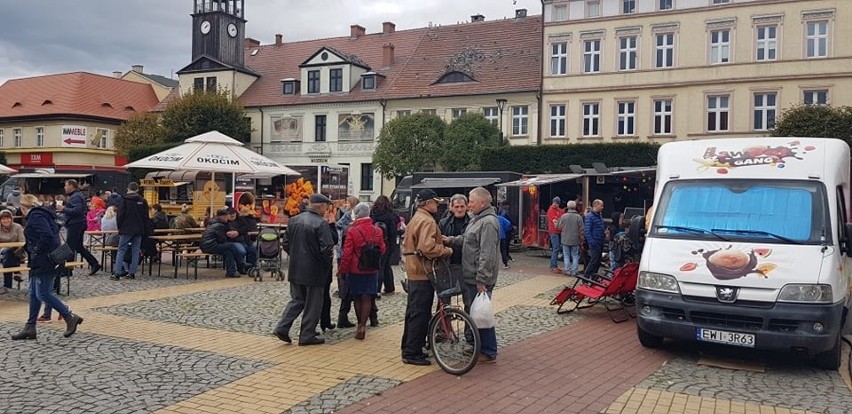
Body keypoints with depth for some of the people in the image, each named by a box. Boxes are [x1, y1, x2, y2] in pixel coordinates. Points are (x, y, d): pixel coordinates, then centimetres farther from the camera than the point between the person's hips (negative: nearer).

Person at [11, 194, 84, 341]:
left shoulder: (35, 216, -14)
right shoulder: (40, 215, 17)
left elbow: (47, 236, -26)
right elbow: (50, 234, 20)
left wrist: (37, 252, -16)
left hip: (44, 261, -10)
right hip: (40, 263, 10)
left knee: (42, 294, -8)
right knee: (34, 293, 13)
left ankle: (71, 318, -2)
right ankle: (30, 328, 19)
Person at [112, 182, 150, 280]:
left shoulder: (125, 199, -5)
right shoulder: (143, 201, 7)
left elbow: (120, 215, -6)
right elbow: (146, 217, 10)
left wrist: (119, 227, 7)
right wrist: (145, 230, 16)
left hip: (126, 229, -3)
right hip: (139, 230, 3)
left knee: (121, 251, -1)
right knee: (136, 251, 7)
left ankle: (117, 273, -6)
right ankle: (132, 272, 6)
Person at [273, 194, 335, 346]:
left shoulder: (294, 220, 4)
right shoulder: (321, 223, -17)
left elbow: (286, 244, 8)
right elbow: (327, 248, -21)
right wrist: (327, 264, -3)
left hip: (295, 269, 6)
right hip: (314, 270, -6)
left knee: (297, 300, 20)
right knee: (313, 304, 7)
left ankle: (282, 328, 9)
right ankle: (307, 336, 13)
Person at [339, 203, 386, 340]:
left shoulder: (352, 231, -14)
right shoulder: (377, 230, -4)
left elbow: (347, 253, -12)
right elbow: (383, 250, 6)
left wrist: (342, 270, -1)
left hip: (355, 270, -2)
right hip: (372, 270, 2)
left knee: (357, 297, 12)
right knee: (367, 298, 5)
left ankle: (360, 324, 21)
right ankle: (363, 325, -5)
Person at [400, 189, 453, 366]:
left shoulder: (415, 219, 17)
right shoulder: (427, 221, -17)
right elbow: (428, 248, -29)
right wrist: (447, 250, -15)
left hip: (413, 270, 11)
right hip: (423, 272, -11)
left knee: (413, 311, 17)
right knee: (421, 313, -5)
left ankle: (408, 349, 26)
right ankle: (412, 353, 0)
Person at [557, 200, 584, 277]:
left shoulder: (564, 216, -10)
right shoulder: (578, 217, -8)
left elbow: (559, 227, -1)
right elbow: (581, 230, -4)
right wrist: (581, 240, 6)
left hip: (565, 240, 0)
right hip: (575, 240, 0)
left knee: (566, 256, 9)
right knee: (575, 256, 9)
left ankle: (567, 271, 8)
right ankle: (574, 271, 7)